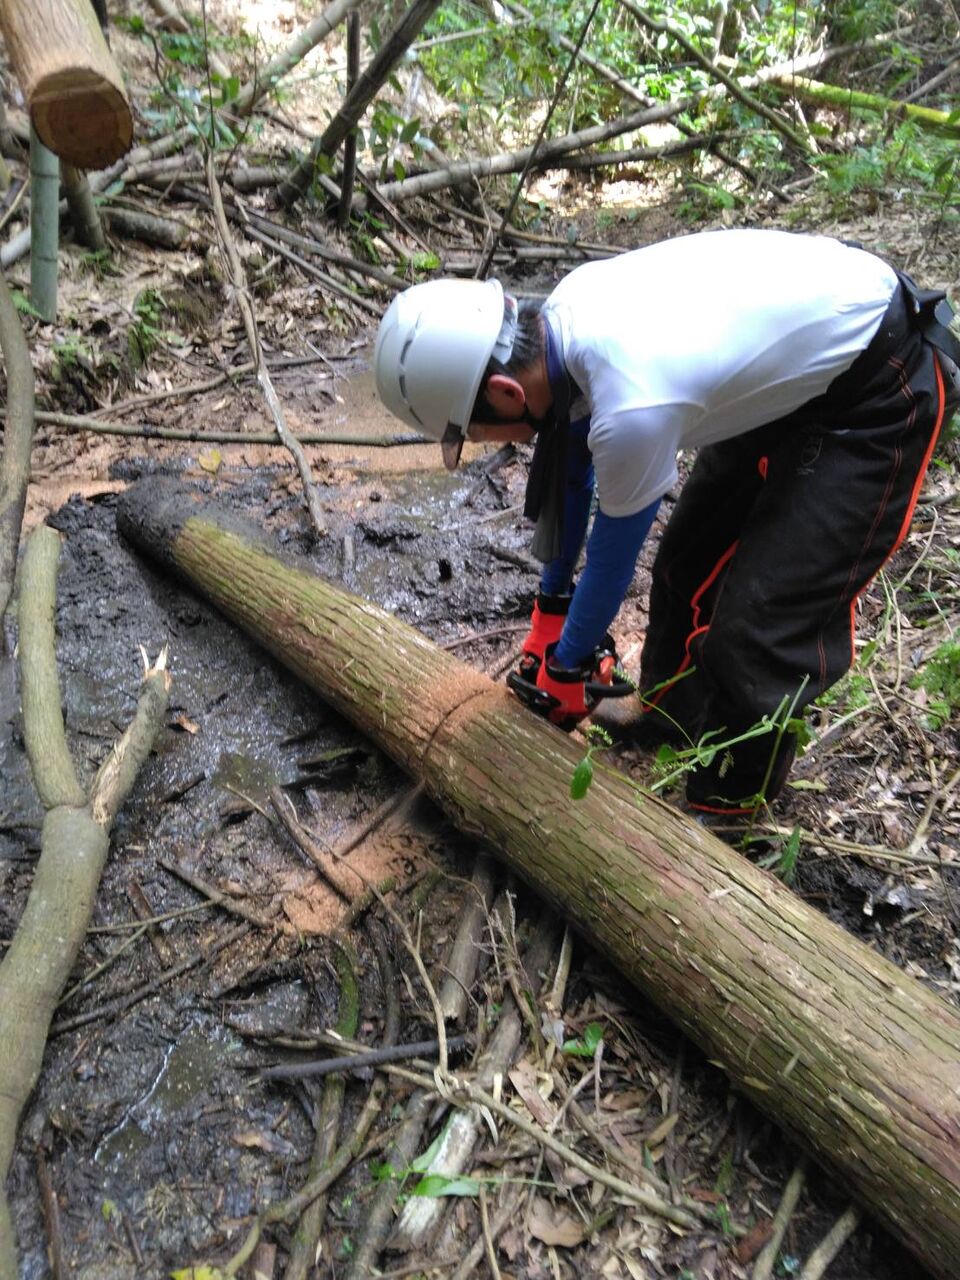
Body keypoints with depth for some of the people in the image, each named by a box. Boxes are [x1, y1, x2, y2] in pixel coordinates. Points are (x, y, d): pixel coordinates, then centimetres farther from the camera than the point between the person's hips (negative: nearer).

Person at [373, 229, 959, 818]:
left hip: (883, 388, -8)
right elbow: (571, 469, 4)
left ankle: (731, 800, 13)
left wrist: (565, 669, 0)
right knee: (690, 552, 12)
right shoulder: (564, 308, -11)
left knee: (762, 620, -11)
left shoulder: (632, 405, -37)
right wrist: (552, 603, 14)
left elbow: (612, 558, -19)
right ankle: (670, 714, 35)